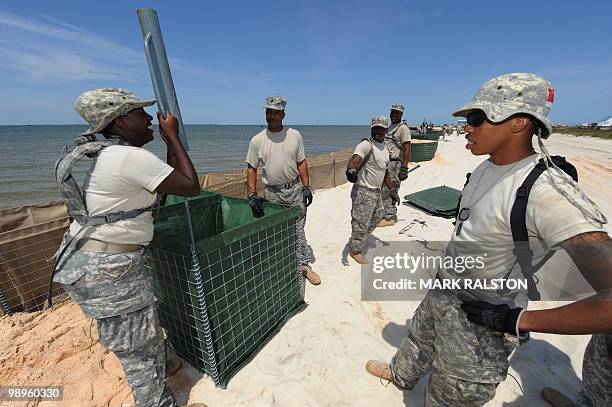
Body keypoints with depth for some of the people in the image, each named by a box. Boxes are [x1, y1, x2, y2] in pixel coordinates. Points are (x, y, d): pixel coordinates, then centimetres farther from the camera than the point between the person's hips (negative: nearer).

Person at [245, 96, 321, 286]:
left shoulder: (295, 135, 1)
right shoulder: (257, 140, -3)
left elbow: (301, 163, 6)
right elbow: (251, 169, -1)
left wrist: (306, 187, -1)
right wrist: (252, 195, -10)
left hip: (295, 190, 1)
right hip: (272, 193, 0)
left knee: (298, 230, 7)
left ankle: (304, 264, 21)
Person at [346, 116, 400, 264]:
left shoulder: (385, 149, 13)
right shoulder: (366, 145, -15)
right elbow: (355, 159, -34)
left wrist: (392, 190, 19)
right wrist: (351, 169, -57)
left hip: (377, 192, 9)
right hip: (363, 191, -9)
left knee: (376, 218, 24)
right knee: (361, 223, 0)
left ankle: (359, 240, 45)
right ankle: (355, 250, 21)